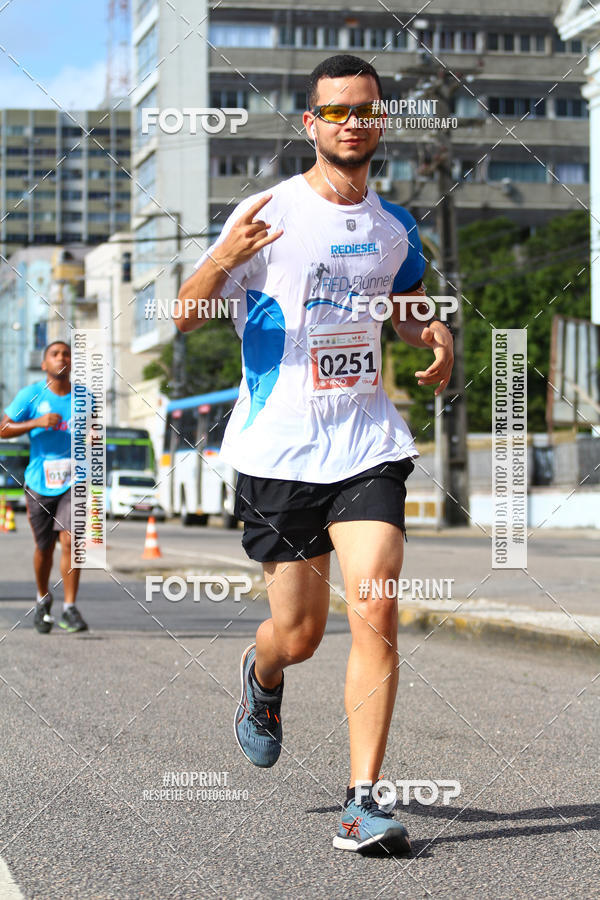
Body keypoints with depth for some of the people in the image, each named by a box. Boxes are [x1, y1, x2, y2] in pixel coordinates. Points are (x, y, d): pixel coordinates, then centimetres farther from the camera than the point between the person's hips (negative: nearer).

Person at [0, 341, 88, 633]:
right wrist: (36, 423, -18)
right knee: (44, 547, 9)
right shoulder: (31, 395, -2)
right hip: (40, 482, -1)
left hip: (73, 481, 1)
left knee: (70, 541, -15)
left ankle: (69, 608, -9)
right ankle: (43, 600, 34)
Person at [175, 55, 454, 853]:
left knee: (376, 615, -13)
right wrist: (223, 260, -26)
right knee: (299, 634, 5)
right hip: (278, 449, -2)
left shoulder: (395, 227, 10)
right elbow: (187, 318, -5)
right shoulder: (268, 213, -3)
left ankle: (363, 801, -9)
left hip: (368, 444, 3)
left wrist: (435, 333, 5)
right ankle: (262, 677, 43)